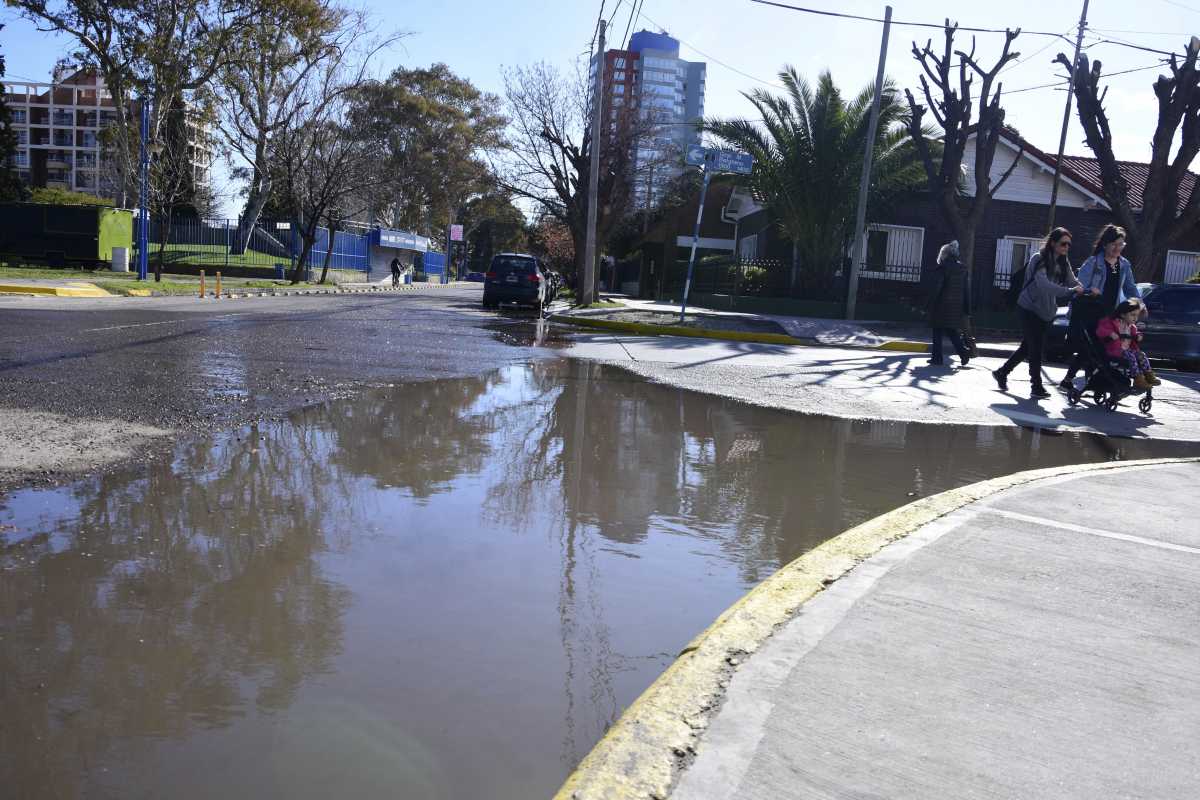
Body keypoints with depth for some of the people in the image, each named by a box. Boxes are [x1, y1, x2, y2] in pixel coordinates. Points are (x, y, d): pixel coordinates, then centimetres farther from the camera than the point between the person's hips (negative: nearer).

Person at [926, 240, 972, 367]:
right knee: (952, 331, 14)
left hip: (942, 304, -6)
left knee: (937, 332, 3)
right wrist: (966, 308, 13)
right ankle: (963, 352, -2)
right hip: (956, 305, 6)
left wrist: (931, 303, -9)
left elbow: (936, 287, -14)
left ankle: (937, 357, 3)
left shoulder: (942, 267, -9)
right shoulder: (962, 268, 10)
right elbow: (965, 290, 11)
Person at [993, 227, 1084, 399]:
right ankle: (1036, 387, -1)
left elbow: (1073, 282, -2)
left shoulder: (1063, 263, 6)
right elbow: (1043, 284, -31)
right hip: (1029, 309, -7)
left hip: (1046, 311, 7)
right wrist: (1070, 291, -38)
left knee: (1028, 347, 13)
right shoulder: (1038, 259, -16)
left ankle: (1002, 373, 28)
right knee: (1036, 347, -8)